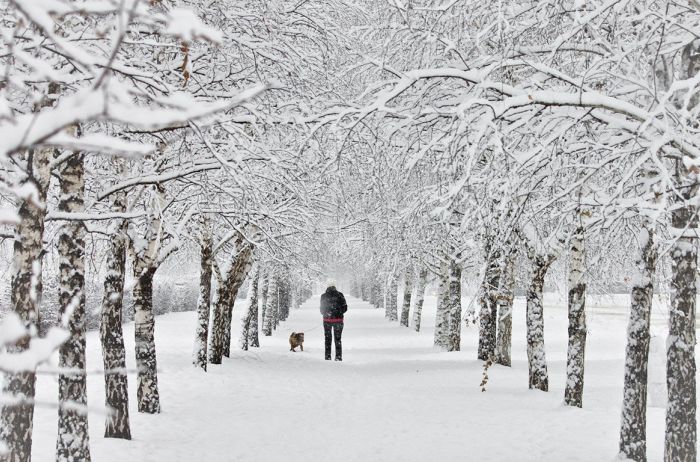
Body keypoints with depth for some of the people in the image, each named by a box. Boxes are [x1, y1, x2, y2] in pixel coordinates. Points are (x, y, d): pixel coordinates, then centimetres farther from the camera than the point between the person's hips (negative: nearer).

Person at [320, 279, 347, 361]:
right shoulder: (340, 295, -5)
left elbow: (322, 310, 3)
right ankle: (338, 357, 3)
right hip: (338, 320, 0)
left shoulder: (323, 296, -2)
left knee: (328, 339, 11)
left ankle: (328, 357, 8)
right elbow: (345, 308, -2)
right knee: (338, 339, 9)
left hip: (327, 320, 1)